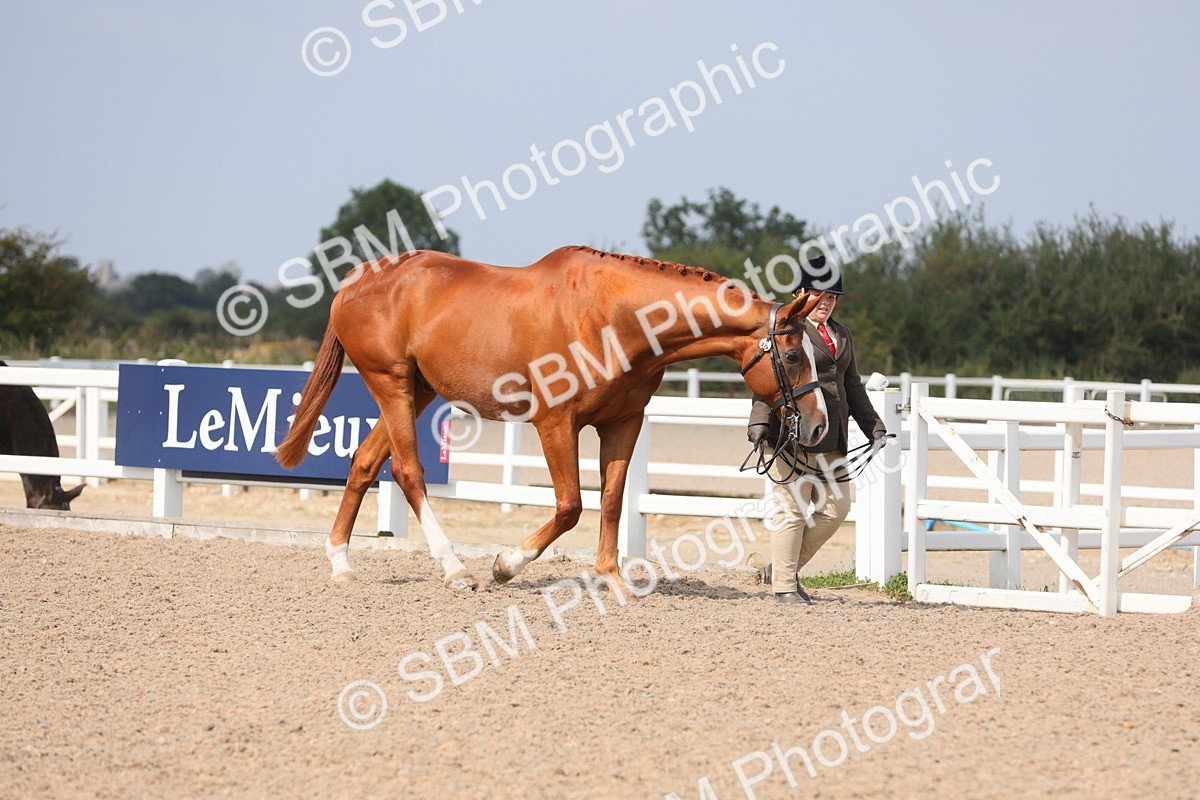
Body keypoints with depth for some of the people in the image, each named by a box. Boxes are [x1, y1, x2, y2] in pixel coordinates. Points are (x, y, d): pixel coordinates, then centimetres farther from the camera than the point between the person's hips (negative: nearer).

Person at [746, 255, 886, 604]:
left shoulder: (841, 334, 20)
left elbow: (852, 386, 26)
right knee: (792, 508, -4)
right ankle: (784, 585, 3)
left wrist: (874, 427, 23)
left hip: (832, 439, 8)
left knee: (836, 508, 5)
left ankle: (782, 566, 18)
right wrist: (759, 420, -26)